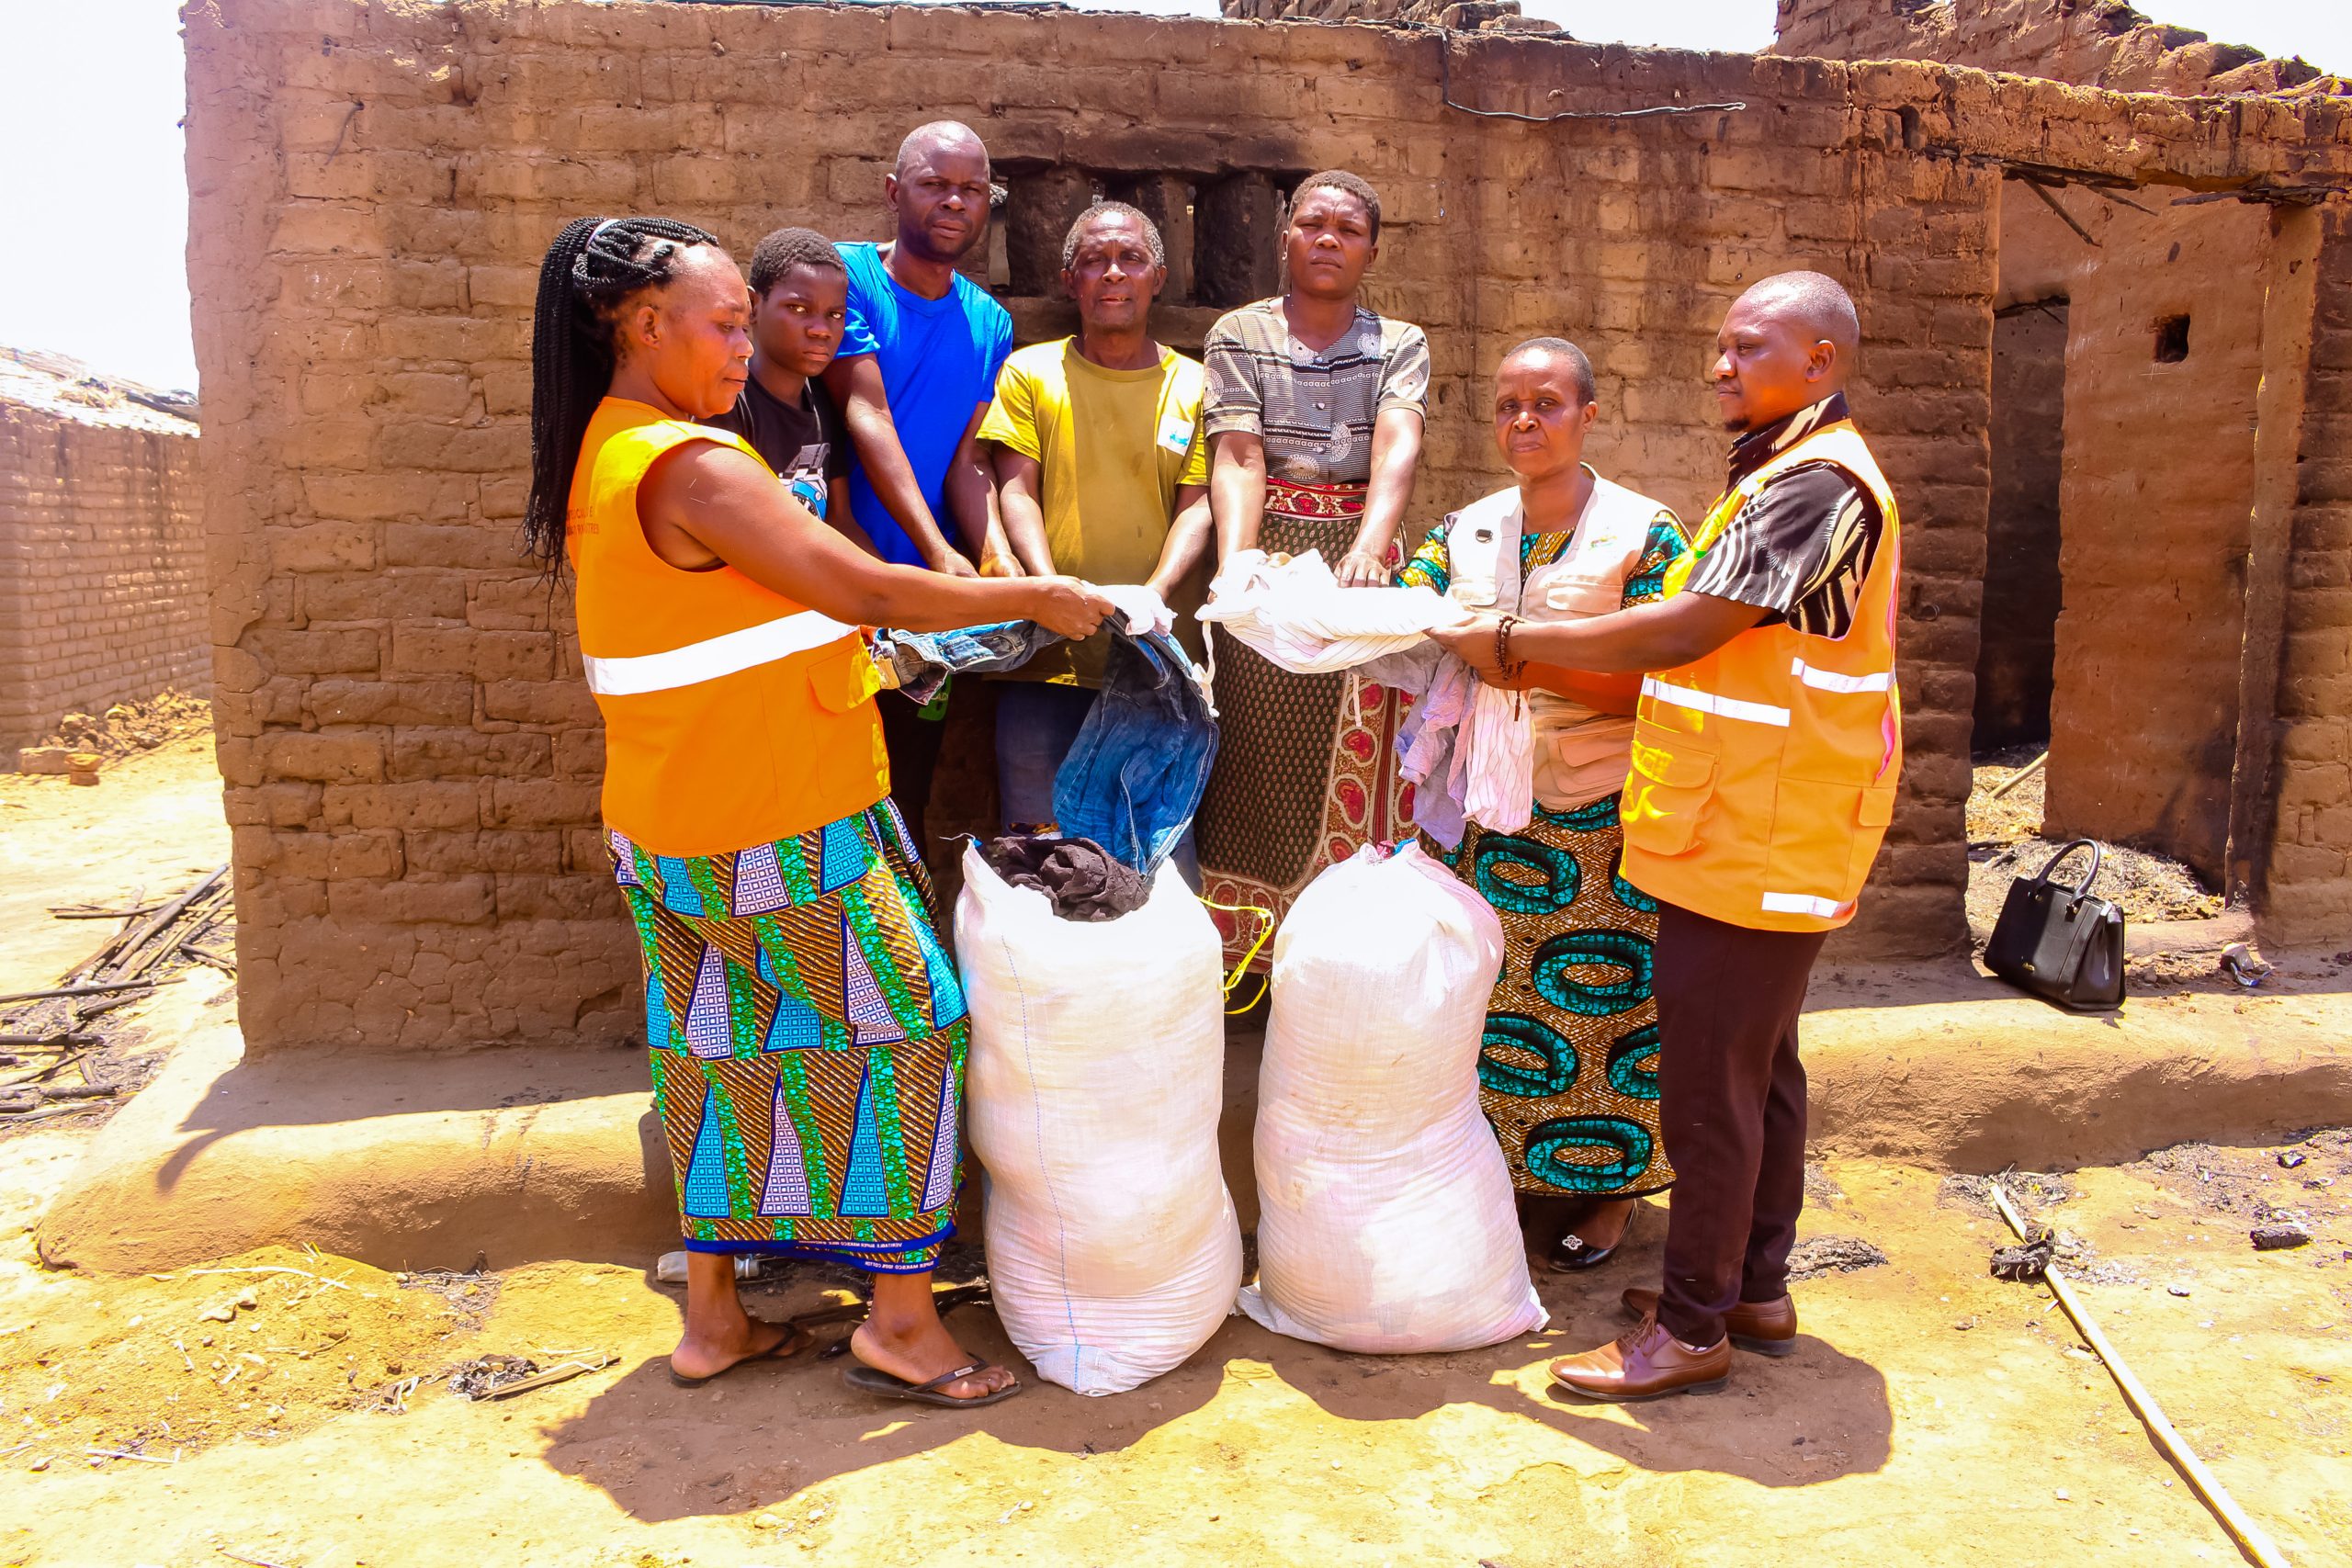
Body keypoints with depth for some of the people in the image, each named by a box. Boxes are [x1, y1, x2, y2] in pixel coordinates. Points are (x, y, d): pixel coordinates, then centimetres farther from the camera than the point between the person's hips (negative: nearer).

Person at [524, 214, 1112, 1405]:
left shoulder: (600, 459, 11)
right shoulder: (690, 466, -20)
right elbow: (867, 592, -23)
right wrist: (1037, 598, -14)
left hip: (668, 832, 9)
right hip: (781, 830, -9)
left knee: (720, 1047, 16)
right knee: (905, 1029, 2)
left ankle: (712, 1316, 26)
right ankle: (901, 1321, 10)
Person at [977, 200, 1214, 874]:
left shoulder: (1195, 385, 11)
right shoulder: (1029, 372, 10)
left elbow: (1197, 506, 3)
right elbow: (1016, 490, 2)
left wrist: (1154, 595, -17)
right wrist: (1049, 585, -17)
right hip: (1046, 657, 0)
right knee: (1036, 846, 3)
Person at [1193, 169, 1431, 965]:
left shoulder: (1400, 345, 8)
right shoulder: (1239, 335, 5)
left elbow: (1397, 449, -12)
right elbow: (1238, 461, -9)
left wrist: (1369, 546, -32)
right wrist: (1233, 561, -29)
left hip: (1360, 563, 1)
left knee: (1350, 768, 3)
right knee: (1257, 762, 1)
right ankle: (1239, 954, 12)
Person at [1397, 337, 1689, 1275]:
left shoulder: (1642, 533, -6)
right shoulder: (1469, 530, 9)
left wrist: (1529, 663, -26)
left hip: (1602, 811, -4)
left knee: (1601, 1001, 5)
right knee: (1485, 988, 8)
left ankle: (1610, 1186, 25)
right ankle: (1508, 1168, 28)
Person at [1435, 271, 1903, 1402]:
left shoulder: (1818, 483, -16)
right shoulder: (1779, 477, 18)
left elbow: (1684, 632, -23)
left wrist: (1515, 641, -15)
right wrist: (1552, 664, 7)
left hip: (1757, 843, -11)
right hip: (1747, 839, 11)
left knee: (1709, 1083, -3)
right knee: (1757, 1065, 17)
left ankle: (1692, 1328, 10)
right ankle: (1756, 1288, 30)